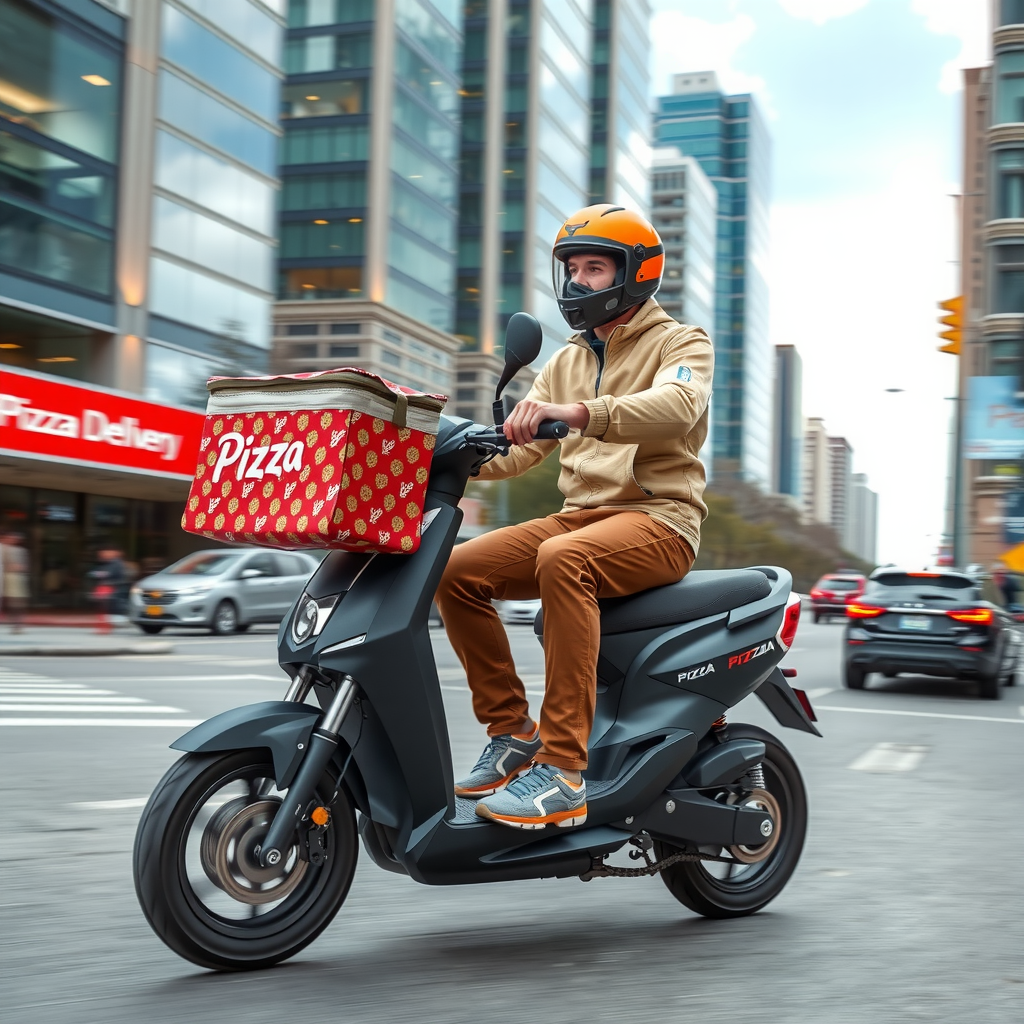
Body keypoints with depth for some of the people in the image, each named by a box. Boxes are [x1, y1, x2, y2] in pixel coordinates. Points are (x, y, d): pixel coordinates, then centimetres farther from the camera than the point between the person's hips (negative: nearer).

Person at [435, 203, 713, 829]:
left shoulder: (682, 344, 2)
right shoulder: (567, 362, 23)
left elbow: (677, 404, -23)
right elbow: (516, 449, 15)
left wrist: (581, 413, -40)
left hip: (659, 519, -7)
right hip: (580, 514, 7)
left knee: (563, 559, -37)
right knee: (459, 570, -14)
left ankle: (564, 770, -37)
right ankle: (513, 730, -5)